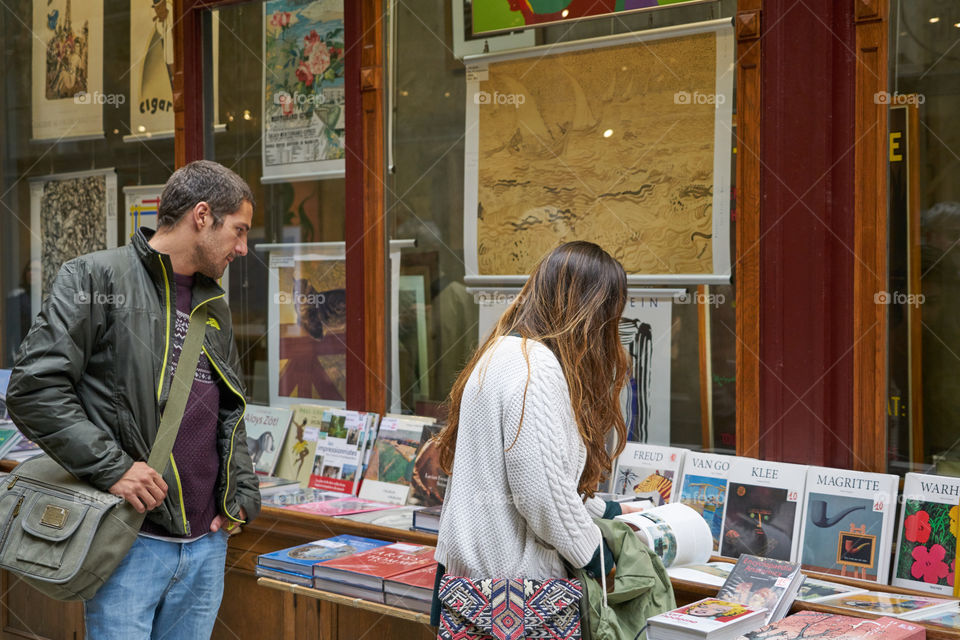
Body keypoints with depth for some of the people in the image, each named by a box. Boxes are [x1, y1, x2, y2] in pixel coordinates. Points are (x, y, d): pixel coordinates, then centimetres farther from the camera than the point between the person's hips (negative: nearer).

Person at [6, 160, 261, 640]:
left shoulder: (214, 306, 16)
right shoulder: (96, 278, -6)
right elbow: (33, 388, -13)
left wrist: (242, 492, 10)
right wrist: (111, 468, -18)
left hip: (208, 541, 6)